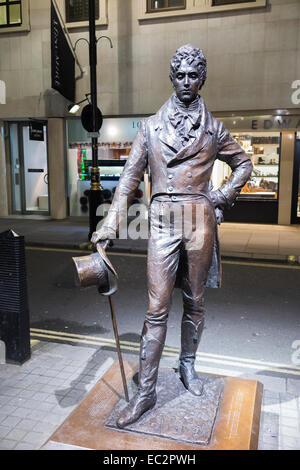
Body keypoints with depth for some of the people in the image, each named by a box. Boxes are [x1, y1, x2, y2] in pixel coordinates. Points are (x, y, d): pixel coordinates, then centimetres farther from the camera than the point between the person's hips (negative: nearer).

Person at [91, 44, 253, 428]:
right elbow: (130, 176, 1)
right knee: (157, 308, -2)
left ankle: (188, 366, 34)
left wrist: (222, 196, 5)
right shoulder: (151, 126, 7)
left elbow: (243, 163, 20)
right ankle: (146, 391, 10)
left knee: (195, 301, 12)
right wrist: (110, 224, -7)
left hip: (200, 220, 1)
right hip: (162, 221, -1)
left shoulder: (213, 128, 9)